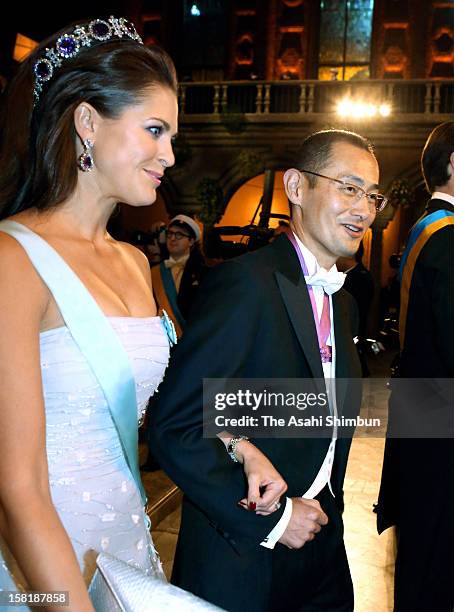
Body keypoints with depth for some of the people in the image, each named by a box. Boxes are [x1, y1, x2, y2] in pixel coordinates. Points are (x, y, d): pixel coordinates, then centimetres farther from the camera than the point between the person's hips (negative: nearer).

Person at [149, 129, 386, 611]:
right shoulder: (245, 282, -20)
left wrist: (327, 511, 10)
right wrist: (270, 520, -18)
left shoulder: (342, 301, 8)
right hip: (242, 558, -7)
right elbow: (172, 427, -24)